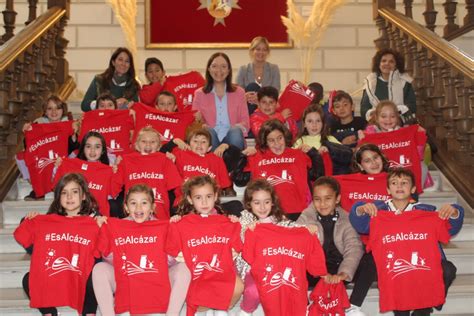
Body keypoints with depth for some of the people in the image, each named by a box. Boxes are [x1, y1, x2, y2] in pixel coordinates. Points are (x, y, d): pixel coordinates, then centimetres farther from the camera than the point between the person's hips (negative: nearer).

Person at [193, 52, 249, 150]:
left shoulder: (238, 92, 17)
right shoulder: (199, 94, 15)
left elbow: (245, 121, 12)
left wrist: (239, 126, -12)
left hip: (232, 138, 0)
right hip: (210, 139, 0)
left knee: (235, 132, -34)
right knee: (208, 132, -35)